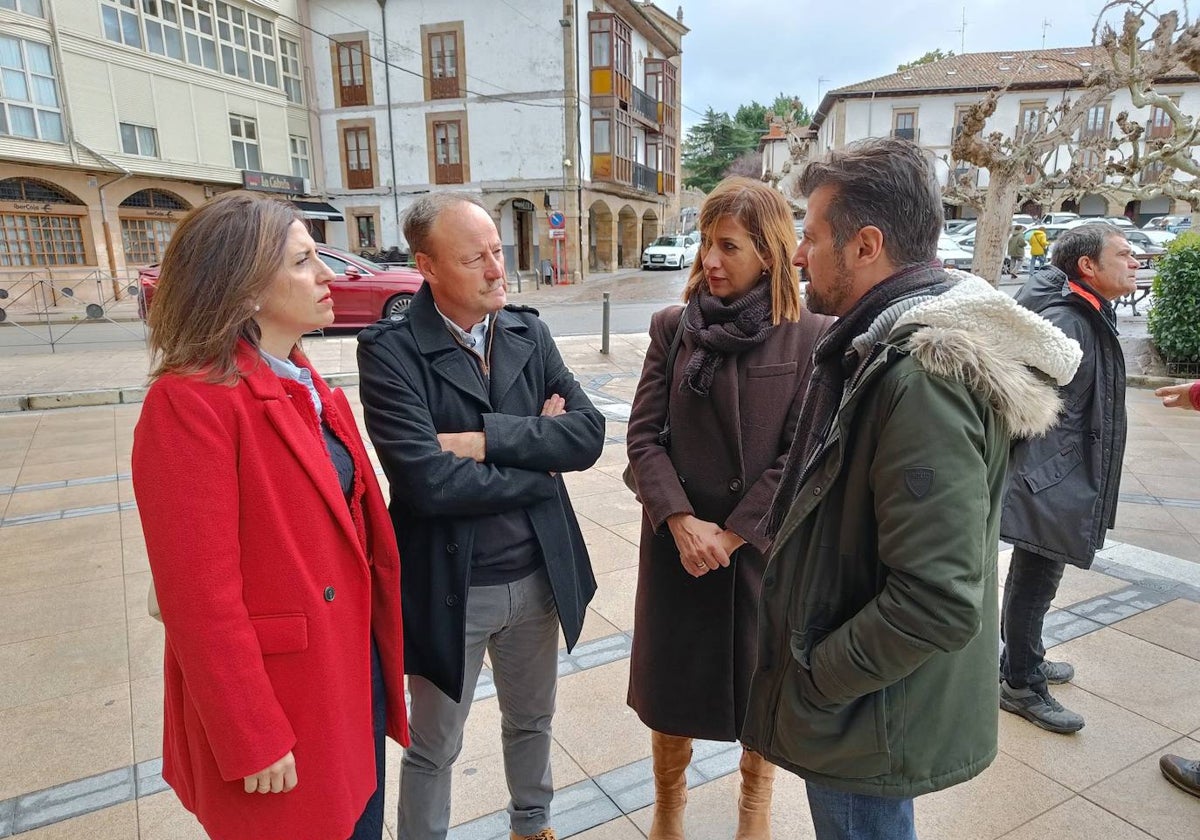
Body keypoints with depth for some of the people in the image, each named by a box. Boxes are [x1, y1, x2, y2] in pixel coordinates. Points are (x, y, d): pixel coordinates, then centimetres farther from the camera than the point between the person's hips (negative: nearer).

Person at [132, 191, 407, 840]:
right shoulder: (190, 403, -20)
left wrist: (379, 652, 12)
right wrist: (253, 742, -15)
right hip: (278, 691, -7)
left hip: (355, 672, 7)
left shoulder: (307, 388, 6)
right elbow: (201, 597, -20)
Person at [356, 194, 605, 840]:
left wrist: (488, 438, -22)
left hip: (538, 575, 5)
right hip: (448, 587, -4)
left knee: (531, 720, 27)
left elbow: (588, 433, -11)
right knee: (434, 749, 19)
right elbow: (428, 482, -26)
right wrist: (538, 460, -14)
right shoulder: (390, 351, -17)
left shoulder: (529, 333, -2)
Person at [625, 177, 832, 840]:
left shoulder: (811, 337, -9)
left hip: (763, 542, -1)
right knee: (671, 677, 15)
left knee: (759, 678, 17)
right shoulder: (672, 326, -2)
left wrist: (732, 534, -14)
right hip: (677, 539, 2)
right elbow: (643, 435, -5)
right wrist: (680, 521, -16)